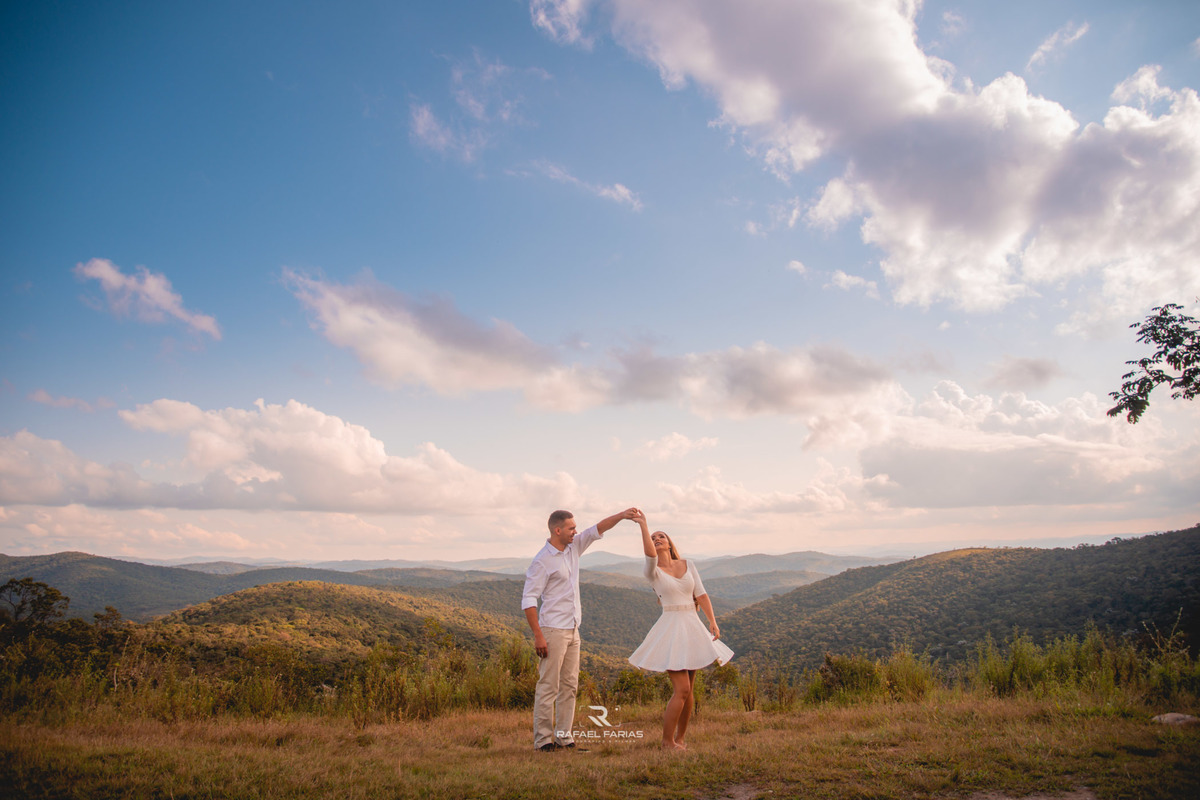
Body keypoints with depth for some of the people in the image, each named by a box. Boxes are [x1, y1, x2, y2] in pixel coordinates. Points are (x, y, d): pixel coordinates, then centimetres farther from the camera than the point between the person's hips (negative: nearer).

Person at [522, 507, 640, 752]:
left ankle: (564, 737, 15)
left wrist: (621, 516, -7)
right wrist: (538, 636, -18)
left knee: (569, 686, 9)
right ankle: (543, 740, 2)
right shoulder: (542, 561, -13)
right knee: (548, 686, -4)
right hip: (553, 630, -8)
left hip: (573, 630, 8)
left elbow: (596, 530, 9)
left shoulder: (573, 547, 9)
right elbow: (528, 599, -14)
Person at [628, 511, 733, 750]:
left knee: (688, 691, 10)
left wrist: (713, 621, -7)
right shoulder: (652, 571, -3)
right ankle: (667, 742, 3)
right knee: (681, 690, -11)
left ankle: (679, 739, 24)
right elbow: (650, 553, -26)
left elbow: (701, 595, 5)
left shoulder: (688, 565, 10)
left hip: (693, 628, 5)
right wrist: (643, 525, -21)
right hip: (671, 629, -5)